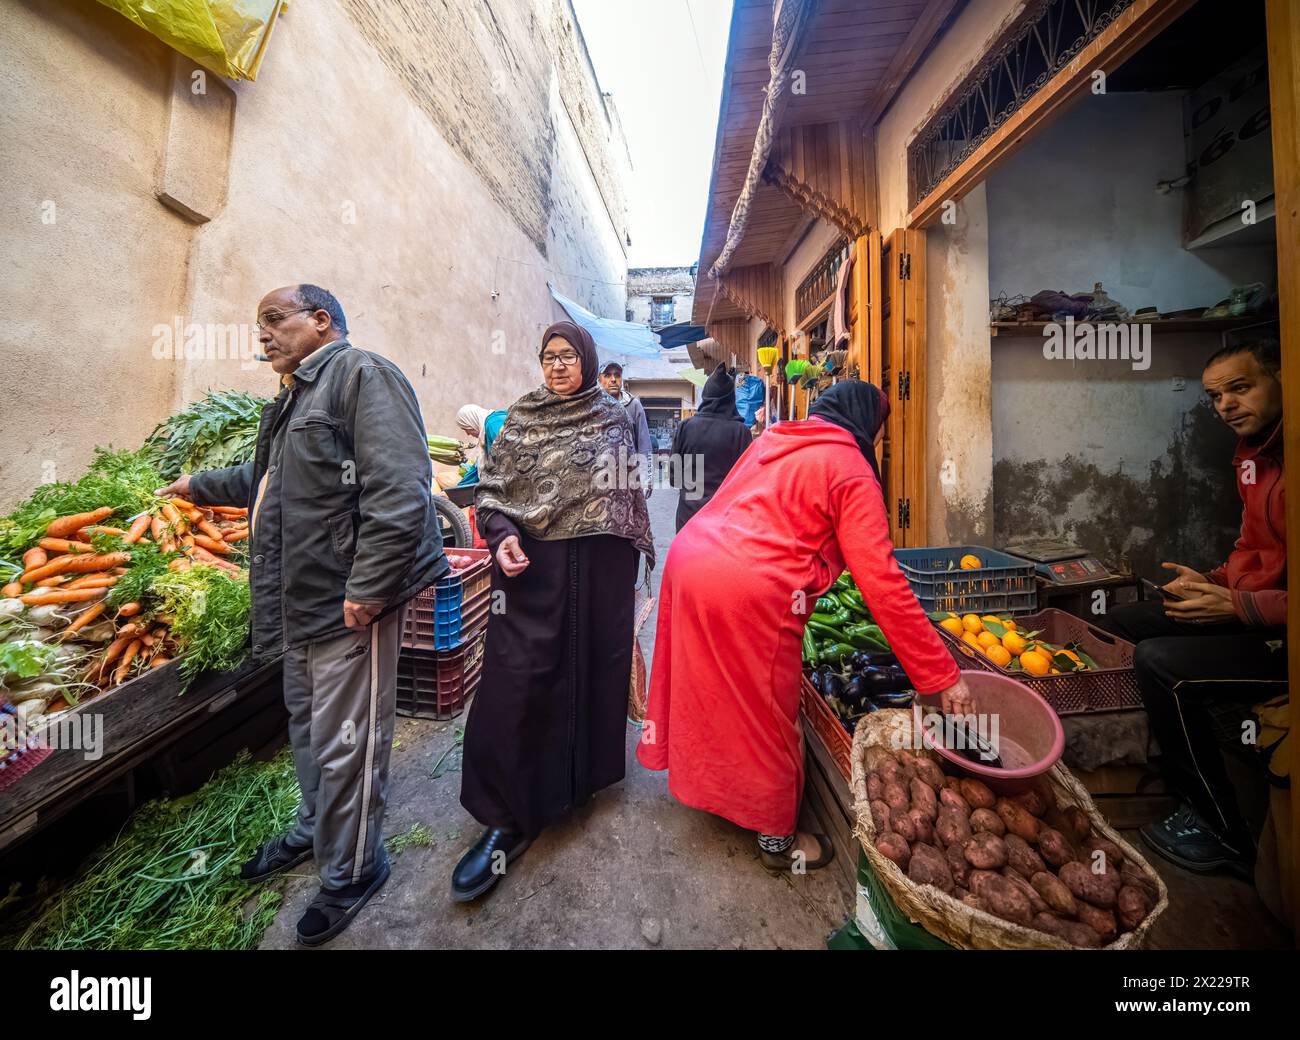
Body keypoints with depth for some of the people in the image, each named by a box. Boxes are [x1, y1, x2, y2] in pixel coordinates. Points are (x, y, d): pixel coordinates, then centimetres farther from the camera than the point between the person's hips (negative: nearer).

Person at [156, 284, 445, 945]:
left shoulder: (362, 376, -12)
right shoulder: (293, 396, 20)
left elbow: (398, 489, -25)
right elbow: (270, 478, 37)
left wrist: (369, 586, -26)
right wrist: (204, 486, 47)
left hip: (347, 602, -10)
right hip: (299, 602, 10)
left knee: (344, 745, 3)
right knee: (305, 723, 25)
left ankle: (349, 872, 26)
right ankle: (314, 829, 48)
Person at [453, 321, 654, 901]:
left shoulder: (615, 418, 11)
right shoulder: (520, 418, 8)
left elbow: (631, 489, 13)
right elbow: (492, 487, 5)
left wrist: (636, 550, 11)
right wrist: (501, 535, -12)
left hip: (601, 562, 1)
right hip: (533, 564, -1)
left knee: (596, 662, 10)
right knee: (515, 679, -4)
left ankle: (587, 771, 35)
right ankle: (507, 819, 12)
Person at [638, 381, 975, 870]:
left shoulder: (774, 439, 18)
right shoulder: (853, 474, -2)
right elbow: (884, 587, -8)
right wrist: (943, 676, 0)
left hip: (688, 555, 8)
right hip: (750, 591, -8)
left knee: (707, 690, 28)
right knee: (766, 719, 13)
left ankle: (703, 784, 54)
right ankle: (777, 839, 38)